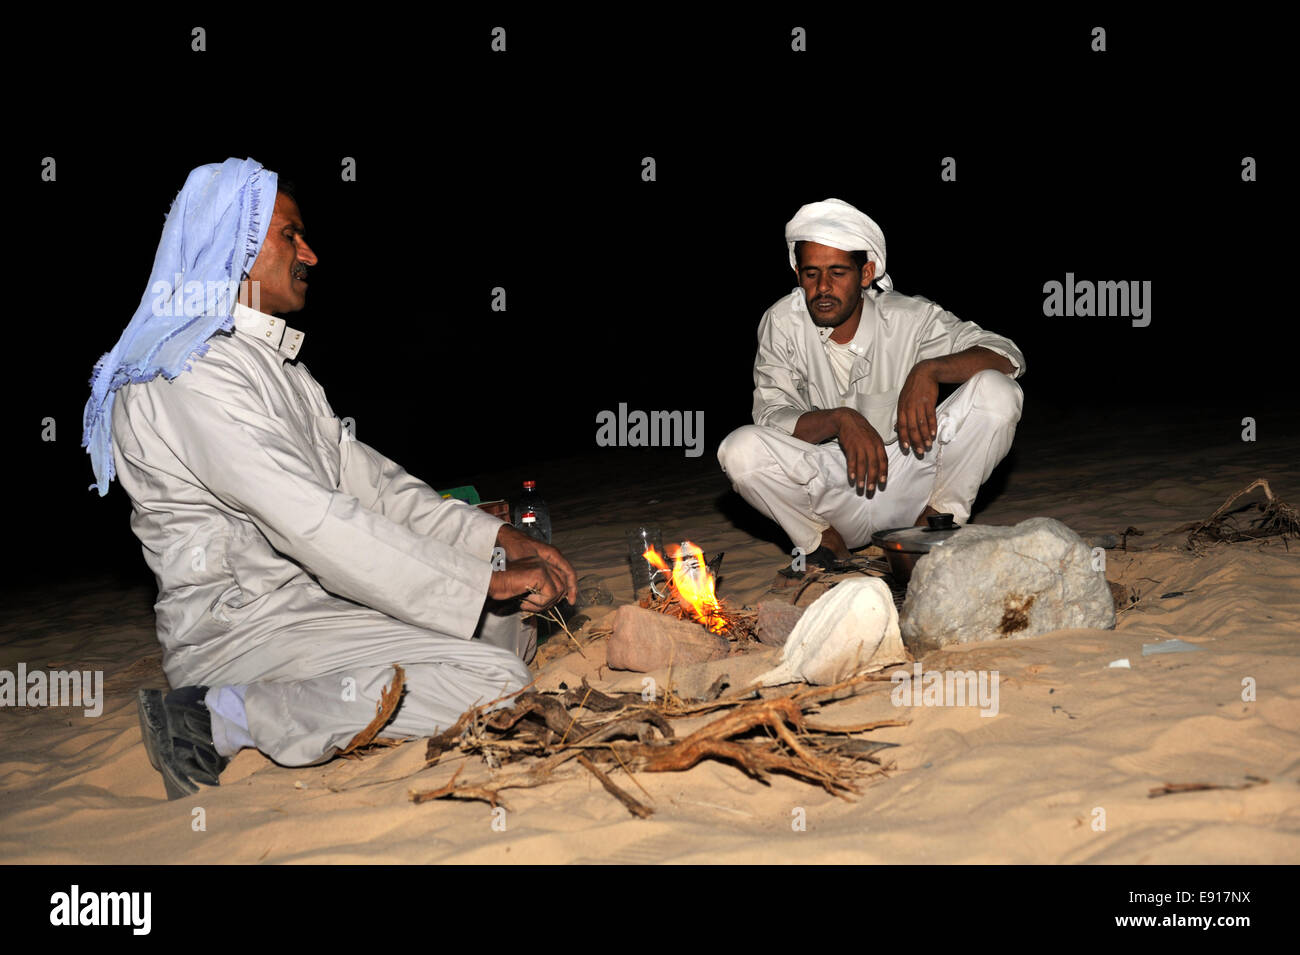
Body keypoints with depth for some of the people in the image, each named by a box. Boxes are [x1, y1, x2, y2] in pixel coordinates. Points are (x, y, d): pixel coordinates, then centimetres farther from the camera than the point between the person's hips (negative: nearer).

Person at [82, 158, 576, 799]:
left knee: (513, 625, 13)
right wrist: (485, 579, -22)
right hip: (239, 626, -10)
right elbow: (312, 523, -25)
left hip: (312, 596, 10)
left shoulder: (272, 360, 17)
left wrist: (499, 542, 1)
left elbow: (362, 475, 14)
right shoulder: (188, 375, -17)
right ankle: (224, 721, -16)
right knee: (493, 683, -22)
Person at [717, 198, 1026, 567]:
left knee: (996, 391, -20)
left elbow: (1008, 357, -13)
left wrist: (929, 369, -32)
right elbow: (772, 419, -13)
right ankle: (827, 544, -5)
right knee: (740, 450, -28)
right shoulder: (782, 324, -7)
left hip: (908, 478, 0)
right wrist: (838, 420, -33)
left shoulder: (908, 318, -8)